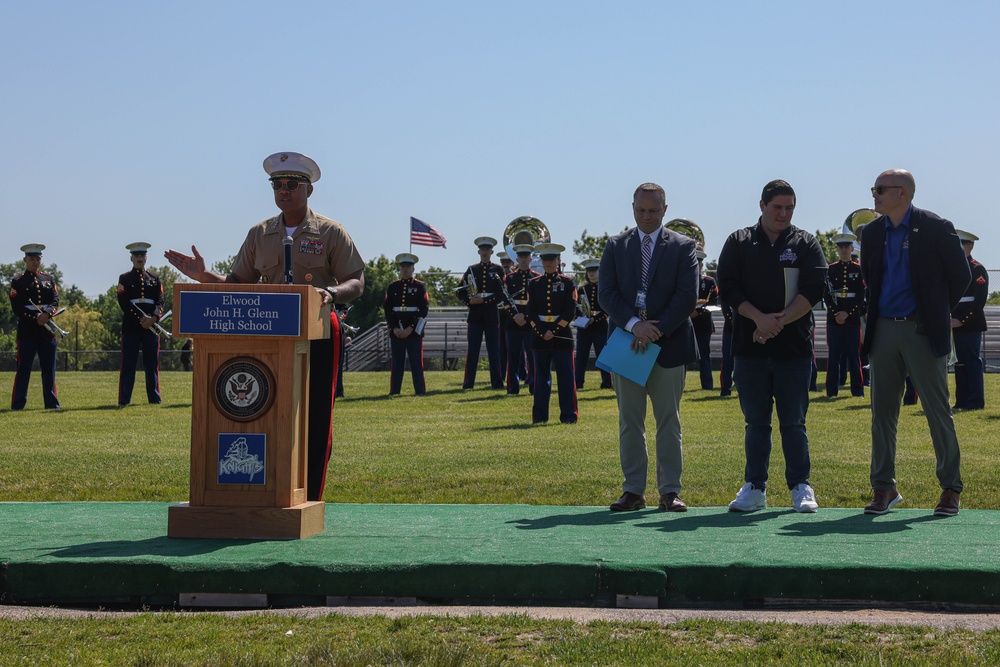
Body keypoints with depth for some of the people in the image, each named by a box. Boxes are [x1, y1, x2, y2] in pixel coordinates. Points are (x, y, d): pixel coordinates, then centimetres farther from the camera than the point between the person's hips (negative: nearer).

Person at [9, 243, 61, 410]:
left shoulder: (49, 279, 14)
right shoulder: (18, 281, 1)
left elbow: (55, 301, 4)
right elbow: (17, 308, -7)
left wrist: (47, 313, -17)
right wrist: (36, 317, -18)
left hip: (47, 331, 4)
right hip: (27, 331, -4)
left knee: (49, 368, 7)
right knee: (23, 368, -3)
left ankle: (51, 402, 13)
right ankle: (17, 404, 1)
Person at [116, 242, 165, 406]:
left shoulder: (154, 278, 14)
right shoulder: (124, 278, 6)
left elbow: (160, 300, 5)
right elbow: (124, 302, -5)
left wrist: (154, 318, -13)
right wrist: (140, 318, -14)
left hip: (151, 326, 3)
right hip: (131, 327, -2)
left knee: (152, 364, 4)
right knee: (128, 365, -2)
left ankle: (154, 398, 9)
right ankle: (124, 400, -1)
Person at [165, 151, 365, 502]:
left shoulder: (331, 232, 2)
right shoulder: (259, 234, 13)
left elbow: (356, 283, -3)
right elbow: (239, 284, 14)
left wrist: (331, 293, -24)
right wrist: (203, 276, -3)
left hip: (317, 332, -3)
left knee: (315, 417, -2)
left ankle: (310, 501, 4)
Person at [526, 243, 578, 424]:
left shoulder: (567, 283, 3)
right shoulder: (534, 284, 8)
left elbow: (570, 311, -4)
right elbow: (531, 312, 4)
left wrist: (554, 330, -12)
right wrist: (542, 332, -9)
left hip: (562, 335, -2)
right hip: (540, 335, 2)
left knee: (565, 376, -1)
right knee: (541, 376, 5)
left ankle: (568, 415, 3)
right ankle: (539, 415, 9)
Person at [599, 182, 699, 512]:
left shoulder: (682, 247, 4)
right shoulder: (616, 245, 9)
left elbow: (687, 296, -5)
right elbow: (606, 292, 0)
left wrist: (655, 331, -13)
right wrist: (633, 324, -15)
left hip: (669, 345, -2)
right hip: (626, 344, 2)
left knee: (669, 422, 3)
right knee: (629, 422, 5)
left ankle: (670, 491, 9)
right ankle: (633, 490, 11)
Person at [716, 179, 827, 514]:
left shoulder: (806, 244, 7)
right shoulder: (739, 242, 9)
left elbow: (814, 288, -3)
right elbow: (727, 285, 0)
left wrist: (780, 321, -13)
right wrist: (760, 318, -13)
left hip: (794, 347, -1)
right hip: (749, 348, 1)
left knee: (793, 421, 2)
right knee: (756, 421, 6)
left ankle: (801, 487, 10)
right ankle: (754, 488, 13)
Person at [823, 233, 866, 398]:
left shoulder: (859, 269, 5)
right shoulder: (830, 270, 8)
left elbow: (861, 297, 0)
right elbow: (826, 295, 2)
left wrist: (847, 314, -10)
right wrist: (837, 313, -11)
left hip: (853, 319, -1)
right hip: (834, 320, 1)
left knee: (854, 356, 1)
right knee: (834, 356, 1)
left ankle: (858, 391, 6)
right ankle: (832, 391, 4)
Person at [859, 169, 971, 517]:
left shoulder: (936, 228, -7)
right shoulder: (872, 232, 8)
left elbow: (961, 275, 0)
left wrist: (937, 312, 6)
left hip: (922, 332, -5)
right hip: (884, 329, 5)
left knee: (938, 411, 0)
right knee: (882, 412, 6)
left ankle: (950, 488, 10)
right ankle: (884, 488, 14)